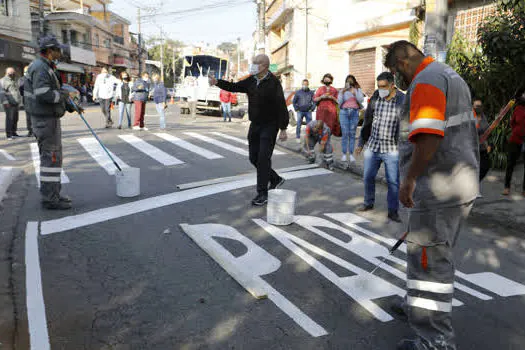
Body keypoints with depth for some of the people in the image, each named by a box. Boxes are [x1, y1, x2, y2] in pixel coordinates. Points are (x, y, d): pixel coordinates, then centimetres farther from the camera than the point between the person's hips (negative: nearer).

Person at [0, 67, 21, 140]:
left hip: (15, 103, 7)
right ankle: (8, 134, -7)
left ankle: (13, 133, 17)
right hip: (9, 104, -7)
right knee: (10, 118, -10)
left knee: (15, 119, 8)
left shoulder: (15, 80, 20)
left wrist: (19, 100, 20)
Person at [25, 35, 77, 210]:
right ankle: (50, 199, -2)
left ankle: (52, 194, 23)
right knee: (51, 158, -7)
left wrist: (70, 106, 16)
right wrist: (62, 95, -12)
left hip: (49, 118, 11)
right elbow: (43, 94, -28)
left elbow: (52, 92, 24)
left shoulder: (46, 67, 18)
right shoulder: (40, 67, -16)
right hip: (45, 120, -11)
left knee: (52, 156, 15)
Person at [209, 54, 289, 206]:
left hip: (269, 126, -7)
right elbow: (234, 87, 7)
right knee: (254, 158, 10)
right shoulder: (251, 81, 6)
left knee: (263, 158, -9)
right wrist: (217, 82, -9)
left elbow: (281, 107, -17)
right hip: (255, 125, 8)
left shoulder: (273, 82, -15)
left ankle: (262, 194, 0)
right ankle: (275, 179, 29)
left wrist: (283, 129, -19)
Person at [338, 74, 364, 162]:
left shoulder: (358, 90, 13)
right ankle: (344, 154, -4)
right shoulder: (342, 91, 11)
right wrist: (343, 92, -8)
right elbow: (339, 102, 2)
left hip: (354, 113, 1)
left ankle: (351, 154, -1)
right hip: (344, 112, -1)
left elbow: (361, 100, -1)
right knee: (345, 133, -7)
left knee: (352, 134, -3)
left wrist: (354, 93, -12)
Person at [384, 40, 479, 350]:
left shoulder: (426, 81, -14)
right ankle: (426, 305, 40)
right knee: (438, 253, 23)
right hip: (463, 183, 11)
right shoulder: (451, 76, 19)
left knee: (429, 260, -3)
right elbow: (468, 129, 24)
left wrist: (409, 179, -19)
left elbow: (428, 137, -27)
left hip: (439, 190, -11)